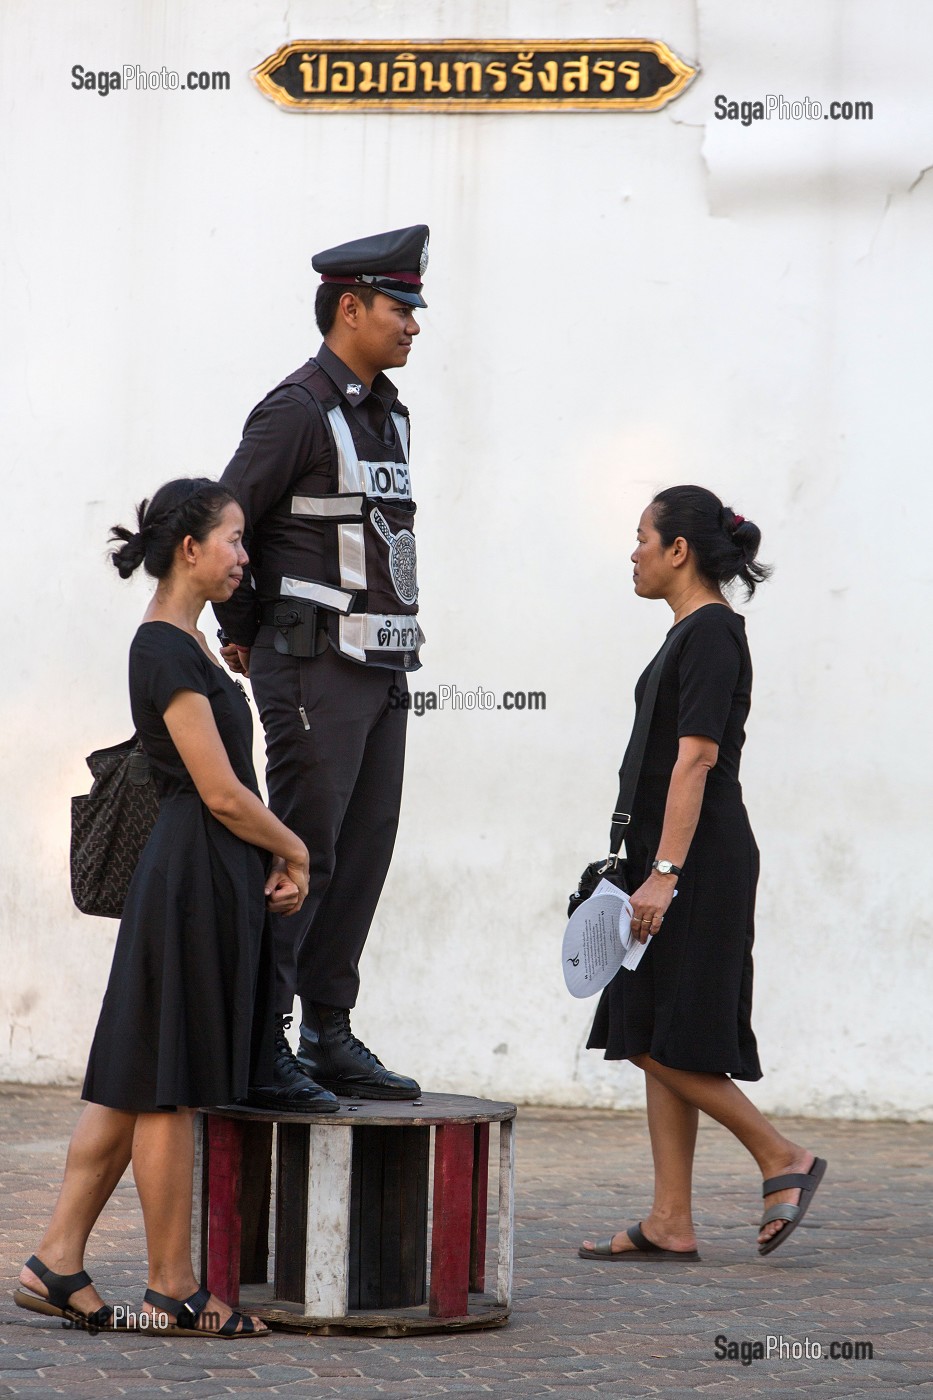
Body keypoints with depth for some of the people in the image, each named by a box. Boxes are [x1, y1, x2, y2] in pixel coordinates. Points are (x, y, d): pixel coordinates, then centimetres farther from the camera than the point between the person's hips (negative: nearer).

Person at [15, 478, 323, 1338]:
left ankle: (58, 1263, 12)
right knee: (168, 1090, -3)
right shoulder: (166, 650, -15)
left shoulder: (188, 644, 16)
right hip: (196, 877, -10)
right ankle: (172, 1291, 3)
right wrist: (294, 850, -4)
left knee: (136, 1086, 10)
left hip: (217, 880, 10)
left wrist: (275, 861, 6)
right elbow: (219, 791, -17)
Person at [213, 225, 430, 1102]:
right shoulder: (299, 409, -10)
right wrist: (243, 634, 0)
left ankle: (329, 1035, 11)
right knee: (304, 849, -9)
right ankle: (260, 1036, -5)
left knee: (363, 851, 7)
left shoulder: (387, 414, 17)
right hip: (315, 666, -8)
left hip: (382, 667, 8)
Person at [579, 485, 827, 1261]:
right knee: (655, 1048, 7)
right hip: (675, 863, 10)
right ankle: (671, 1224, 7)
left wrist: (664, 874, -25)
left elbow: (696, 760, -21)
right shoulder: (695, 631, 16)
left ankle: (785, 1159, 2)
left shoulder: (710, 633, -14)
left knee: (664, 1044, -9)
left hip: (699, 866, -10)